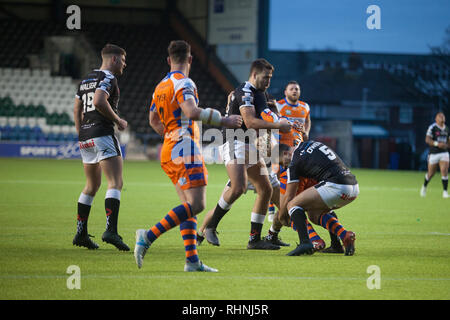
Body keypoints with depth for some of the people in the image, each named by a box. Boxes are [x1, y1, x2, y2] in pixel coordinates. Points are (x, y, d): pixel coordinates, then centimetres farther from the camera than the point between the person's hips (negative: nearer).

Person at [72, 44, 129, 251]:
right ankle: (111, 230, -28)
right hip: (102, 134, -9)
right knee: (115, 183, -14)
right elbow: (99, 102, -22)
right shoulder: (108, 78, -7)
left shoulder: (85, 80, 20)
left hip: (84, 135, 9)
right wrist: (118, 120, -11)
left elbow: (77, 110, 22)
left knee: (92, 186, 18)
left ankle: (81, 233, 17)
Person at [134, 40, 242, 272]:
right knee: (196, 205, -13)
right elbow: (192, 112, -27)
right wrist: (223, 121, -19)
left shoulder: (161, 86, 15)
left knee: (190, 206, 8)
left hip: (169, 151, 10)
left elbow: (153, 119, 25)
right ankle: (149, 236, -20)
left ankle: (192, 260, 0)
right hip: (184, 151, -10)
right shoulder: (184, 83, -11)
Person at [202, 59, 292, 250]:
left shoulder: (259, 93, 18)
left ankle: (255, 239, 7)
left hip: (250, 147, 10)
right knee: (238, 187, -27)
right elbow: (250, 121, -25)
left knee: (266, 189, 4)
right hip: (235, 144, -10)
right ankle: (210, 227, -10)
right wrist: (278, 126, -23)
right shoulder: (244, 92, -13)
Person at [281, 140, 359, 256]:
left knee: (293, 205, 4)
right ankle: (345, 235, 6)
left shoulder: (294, 163, 4)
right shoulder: (313, 143, 23)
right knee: (314, 214, 25)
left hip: (336, 186, -8)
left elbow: (288, 198, 10)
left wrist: (281, 217, 27)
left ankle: (305, 242, -15)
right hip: (354, 187, 8)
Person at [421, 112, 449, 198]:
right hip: (434, 154, -3)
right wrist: (437, 144, -27)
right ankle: (424, 186, 38)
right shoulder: (432, 127, -7)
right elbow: (427, 140, -15)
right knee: (431, 173, 8)